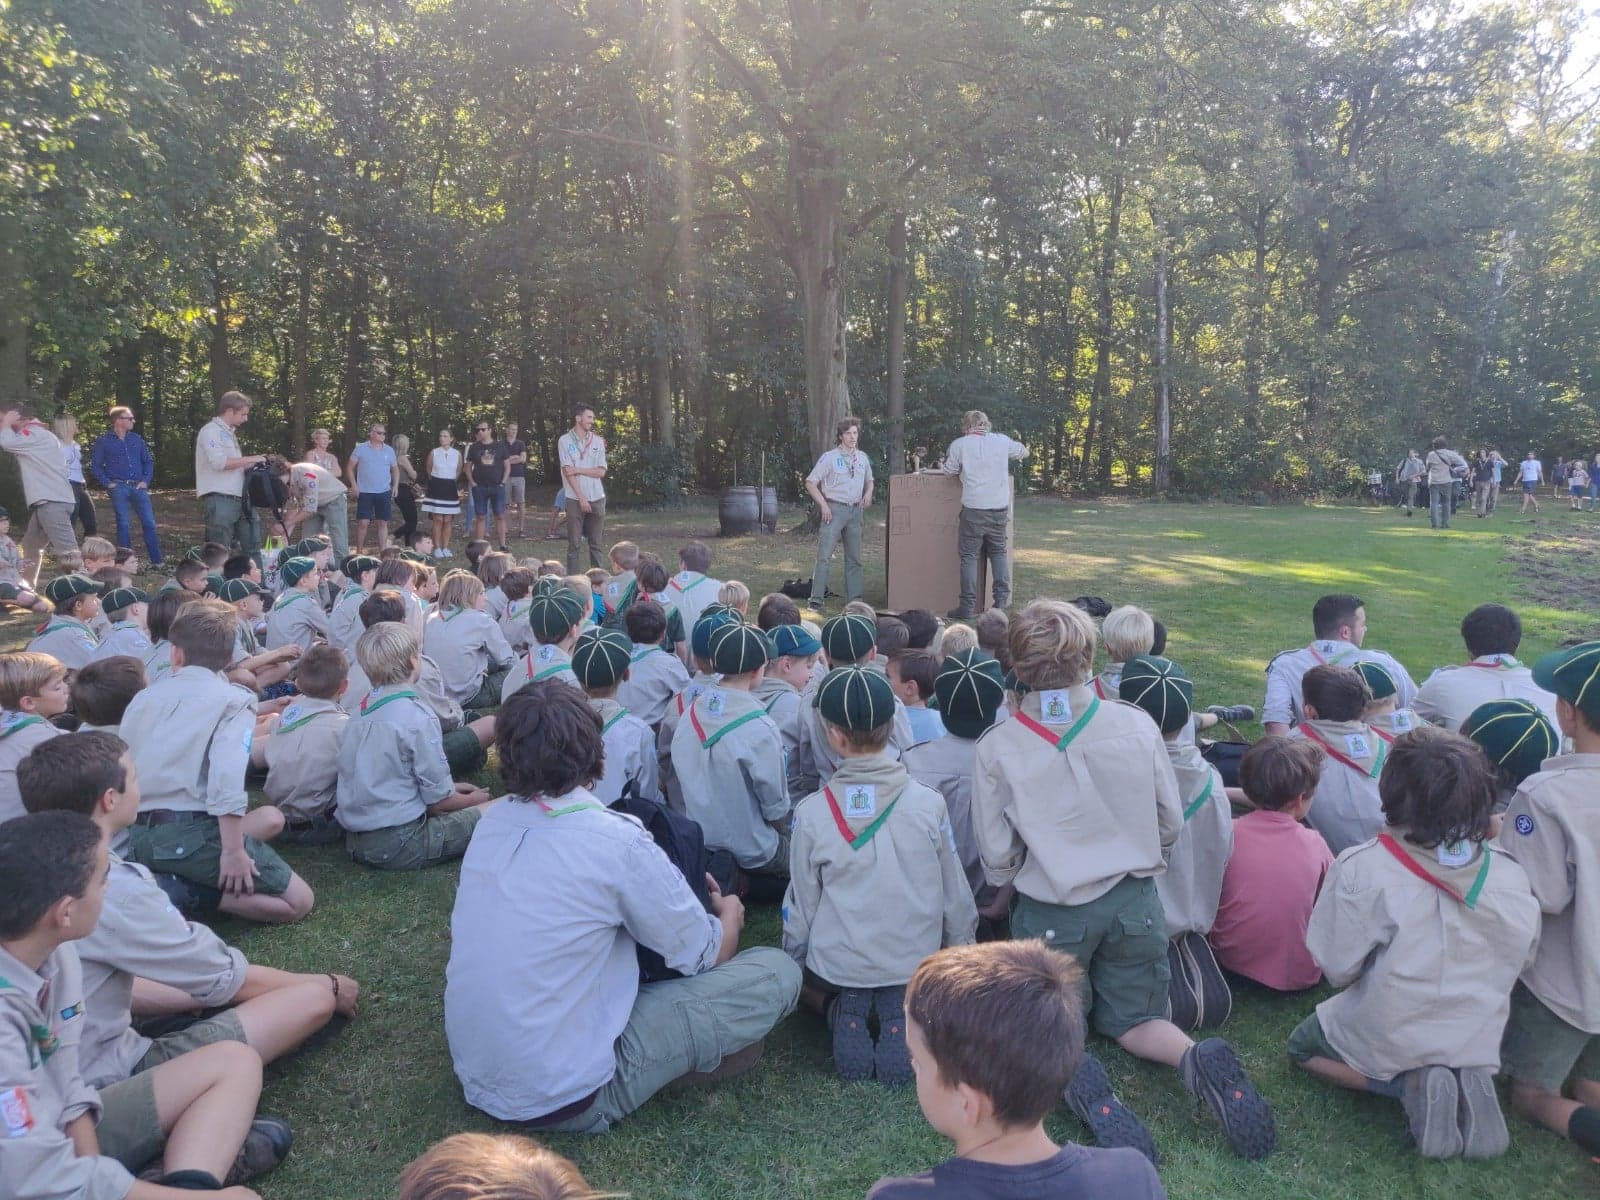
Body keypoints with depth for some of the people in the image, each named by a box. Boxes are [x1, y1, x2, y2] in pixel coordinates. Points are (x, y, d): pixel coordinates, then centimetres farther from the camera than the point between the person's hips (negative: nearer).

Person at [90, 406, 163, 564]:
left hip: (138, 487, 3)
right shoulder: (104, 441, 1)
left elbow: (148, 461, 16)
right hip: (118, 488, -3)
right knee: (123, 525, 0)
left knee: (149, 523, -3)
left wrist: (146, 480, 3)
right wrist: (107, 483, -6)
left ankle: (157, 561, 0)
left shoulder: (136, 439, 12)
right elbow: (95, 465, 2)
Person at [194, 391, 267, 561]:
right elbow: (219, 462, -19)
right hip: (219, 498, -9)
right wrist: (250, 459, -12)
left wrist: (254, 463, 10)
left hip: (238, 497, 9)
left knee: (251, 545, 8)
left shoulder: (229, 433, 21)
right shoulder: (211, 431, -6)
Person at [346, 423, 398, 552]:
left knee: (383, 523, 4)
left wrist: (395, 485, 2)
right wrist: (353, 485, -8)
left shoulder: (389, 450, 7)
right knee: (362, 523, -1)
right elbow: (350, 467, 1)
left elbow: (395, 469, 15)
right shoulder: (361, 449, -1)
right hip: (364, 492, -2)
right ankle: (359, 551, 10)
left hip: (384, 493, 3)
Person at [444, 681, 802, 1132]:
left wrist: (689, 900, 17)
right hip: (563, 1099, -7)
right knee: (778, 971, -6)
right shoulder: (616, 842, -21)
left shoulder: (492, 821, -2)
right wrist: (729, 913, 16)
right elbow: (707, 955, -7)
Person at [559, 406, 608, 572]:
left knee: (596, 543, 7)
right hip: (575, 499, -3)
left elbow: (601, 472, 1)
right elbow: (567, 472, -8)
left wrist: (578, 470, -11)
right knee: (574, 543, 0)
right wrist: (582, 498, -13)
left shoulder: (597, 441, 7)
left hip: (597, 498, 3)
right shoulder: (565, 440, -2)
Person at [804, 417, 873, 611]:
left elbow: (869, 481, 26)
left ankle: (854, 600, 14)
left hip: (855, 510, 5)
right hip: (834, 509, -5)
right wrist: (823, 505, -11)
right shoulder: (830, 457, -4)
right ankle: (817, 600, -9)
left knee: (854, 558, 8)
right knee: (824, 556, -10)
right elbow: (810, 482, -4)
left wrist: (868, 494, 4)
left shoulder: (862, 457, 11)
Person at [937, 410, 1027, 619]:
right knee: (998, 552, 17)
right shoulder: (1002, 441, 6)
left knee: (969, 556, 2)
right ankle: (1001, 600, 12)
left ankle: (967, 607, -1)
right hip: (1000, 508, 3)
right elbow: (1024, 451, 23)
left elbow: (948, 471, 7)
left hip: (973, 509, -3)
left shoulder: (959, 444, -2)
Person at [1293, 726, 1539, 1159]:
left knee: (1302, 1047, 24)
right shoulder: (1508, 875, -14)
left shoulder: (1361, 869, -24)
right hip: (1478, 1043, 4)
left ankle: (1411, 1084, 0)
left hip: (1392, 1039, -4)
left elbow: (1338, 968, -17)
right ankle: (1470, 1080, 5)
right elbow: (1520, 959, 0)